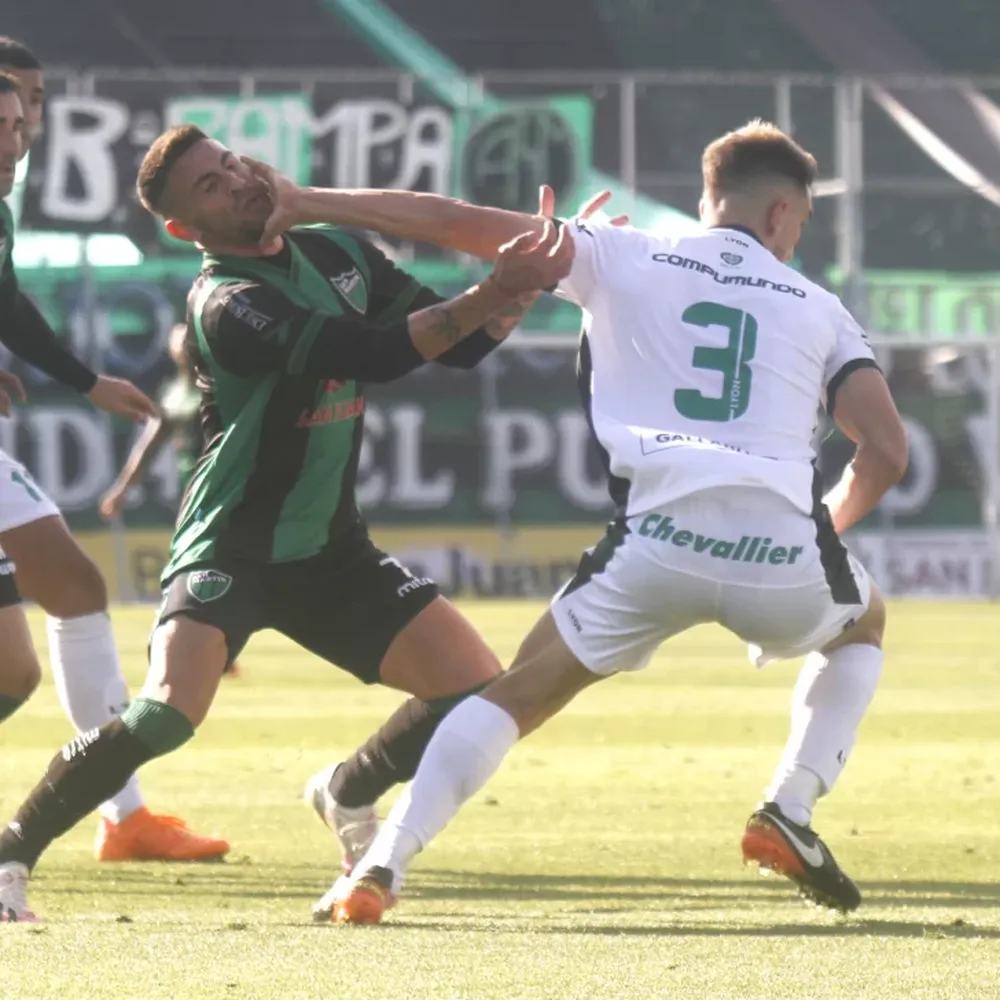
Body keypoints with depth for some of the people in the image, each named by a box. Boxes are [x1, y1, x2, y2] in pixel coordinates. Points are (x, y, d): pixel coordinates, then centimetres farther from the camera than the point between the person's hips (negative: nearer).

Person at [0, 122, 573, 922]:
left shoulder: (337, 251, 4)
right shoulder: (226, 303, -20)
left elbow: (456, 345, 8)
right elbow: (373, 354, -32)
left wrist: (520, 287, -11)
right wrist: (489, 295, -35)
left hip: (329, 554, 7)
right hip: (231, 549, -7)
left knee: (479, 689, -1)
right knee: (168, 712, -27)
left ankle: (348, 790, 27)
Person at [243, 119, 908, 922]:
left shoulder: (628, 260, 16)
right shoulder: (819, 308, 19)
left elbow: (456, 223, 11)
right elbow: (887, 453, 11)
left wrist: (306, 204, 15)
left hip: (659, 543, -1)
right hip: (782, 554, 1)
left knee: (521, 693, 13)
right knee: (862, 623, 34)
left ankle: (383, 866, -5)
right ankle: (789, 812, 16)